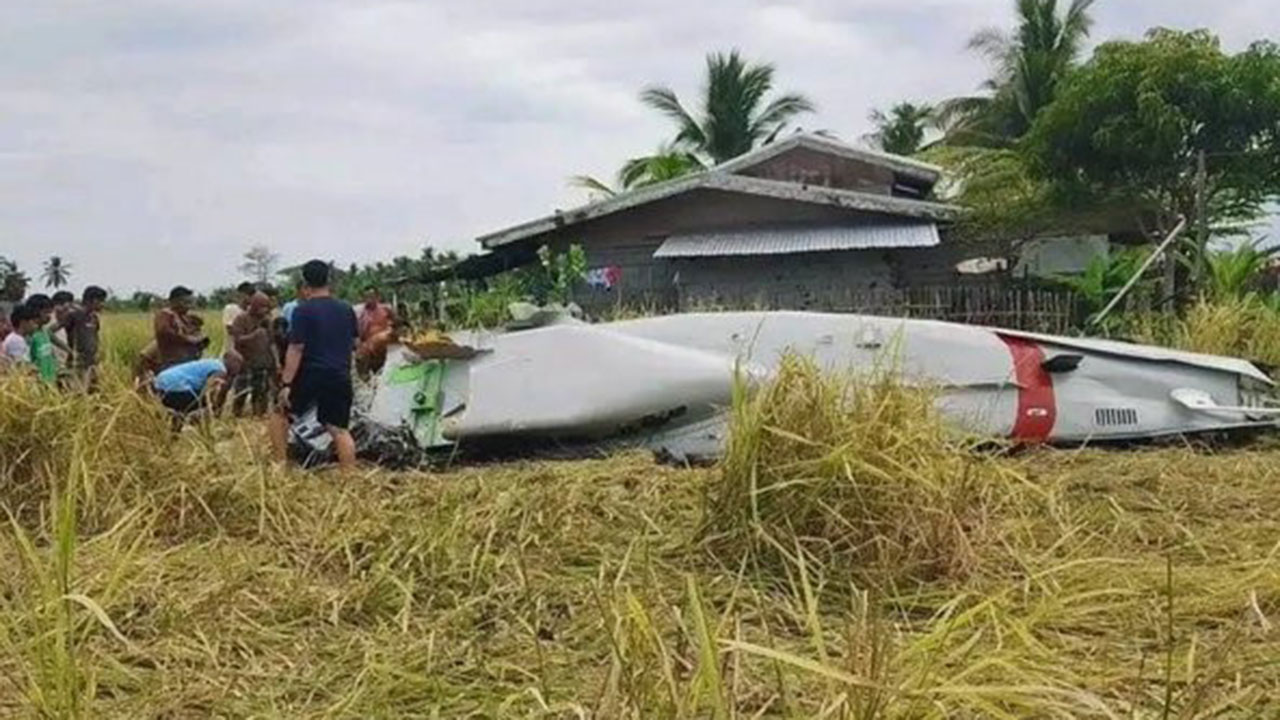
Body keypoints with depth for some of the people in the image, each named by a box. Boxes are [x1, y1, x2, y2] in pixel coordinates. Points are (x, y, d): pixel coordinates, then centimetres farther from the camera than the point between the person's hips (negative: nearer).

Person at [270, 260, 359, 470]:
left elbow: (296, 349, -12)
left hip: (311, 375, -4)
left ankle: (281, 465, 11)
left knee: (281, 413, 16)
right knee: (339, 429, 7)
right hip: (341, 377, 4)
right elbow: (353, 344, 19)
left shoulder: (303, 310, -7)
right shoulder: (346, 309, 9)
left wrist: (286, 384, -12)